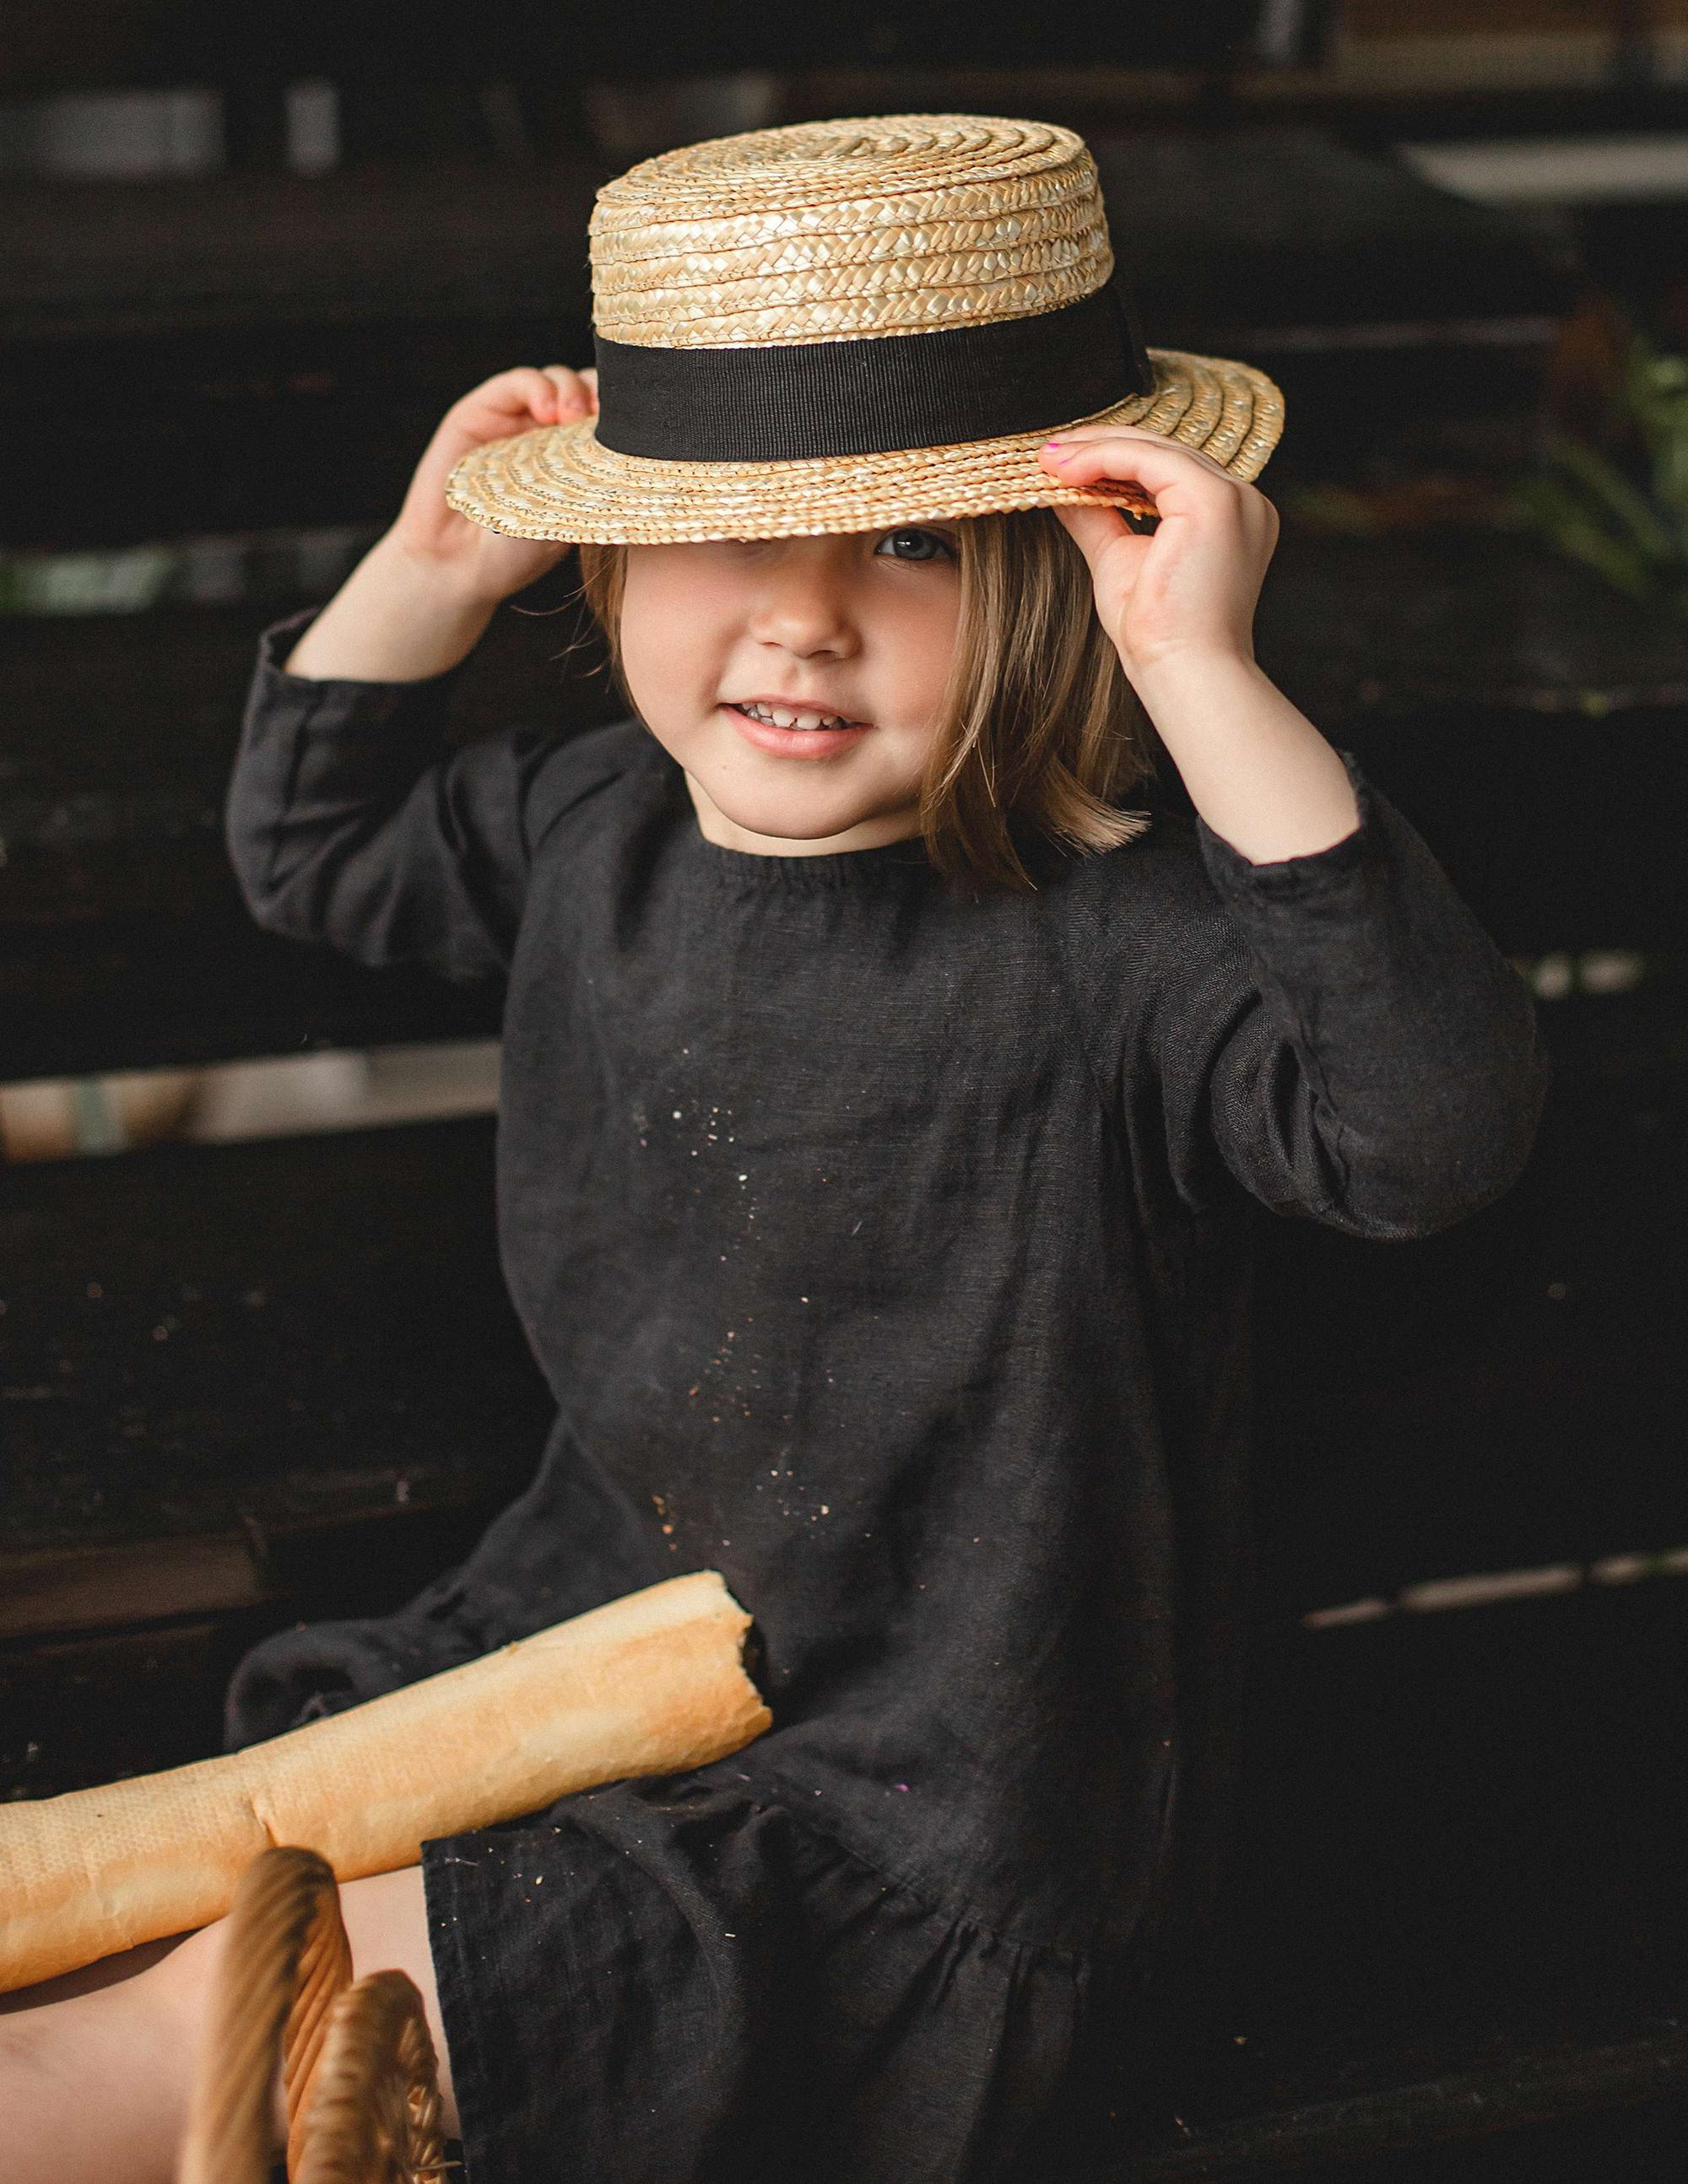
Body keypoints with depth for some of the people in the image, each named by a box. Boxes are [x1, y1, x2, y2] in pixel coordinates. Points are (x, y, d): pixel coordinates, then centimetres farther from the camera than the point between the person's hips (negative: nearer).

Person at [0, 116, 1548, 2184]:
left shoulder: (1117, 941, -24)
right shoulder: (594, 830, -1)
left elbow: (1436, 1120, -41)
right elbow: (311, 848, 18)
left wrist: (1209, 685, -44)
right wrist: (433, 566, 2)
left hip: (919, 1845, -7)